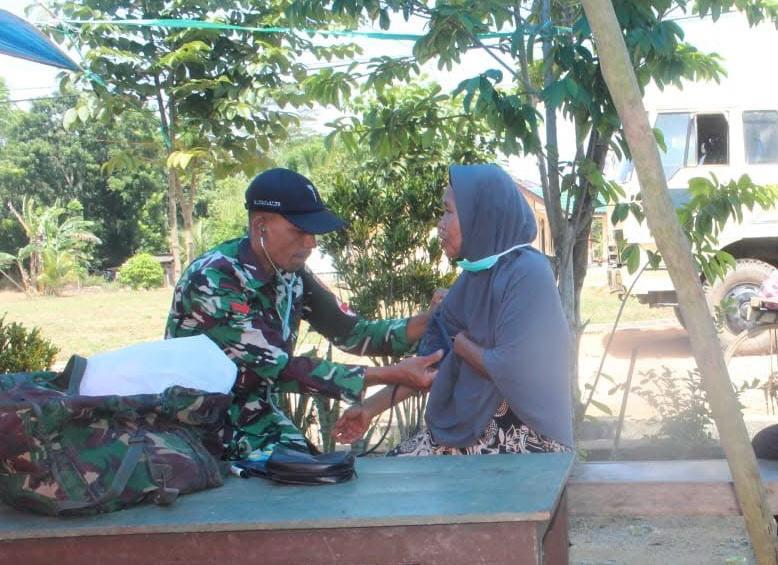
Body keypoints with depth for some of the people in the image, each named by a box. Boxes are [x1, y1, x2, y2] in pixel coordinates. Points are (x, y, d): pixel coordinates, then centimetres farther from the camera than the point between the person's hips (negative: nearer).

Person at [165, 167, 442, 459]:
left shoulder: (291, 275, -1)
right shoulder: (211, 280, -23)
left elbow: (353, 333, 2)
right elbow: (279, 367, -27)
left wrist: (427, 321, -16)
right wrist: (392, 375, -30)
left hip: (259, 419, 6)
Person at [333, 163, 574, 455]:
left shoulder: (527, 274, -19)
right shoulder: (475, 274, 8)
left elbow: (510, 368, -25)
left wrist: (463, 346, -5)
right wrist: (371, 407, 10)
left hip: (522, 435, -8)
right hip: (473, 423, 8)